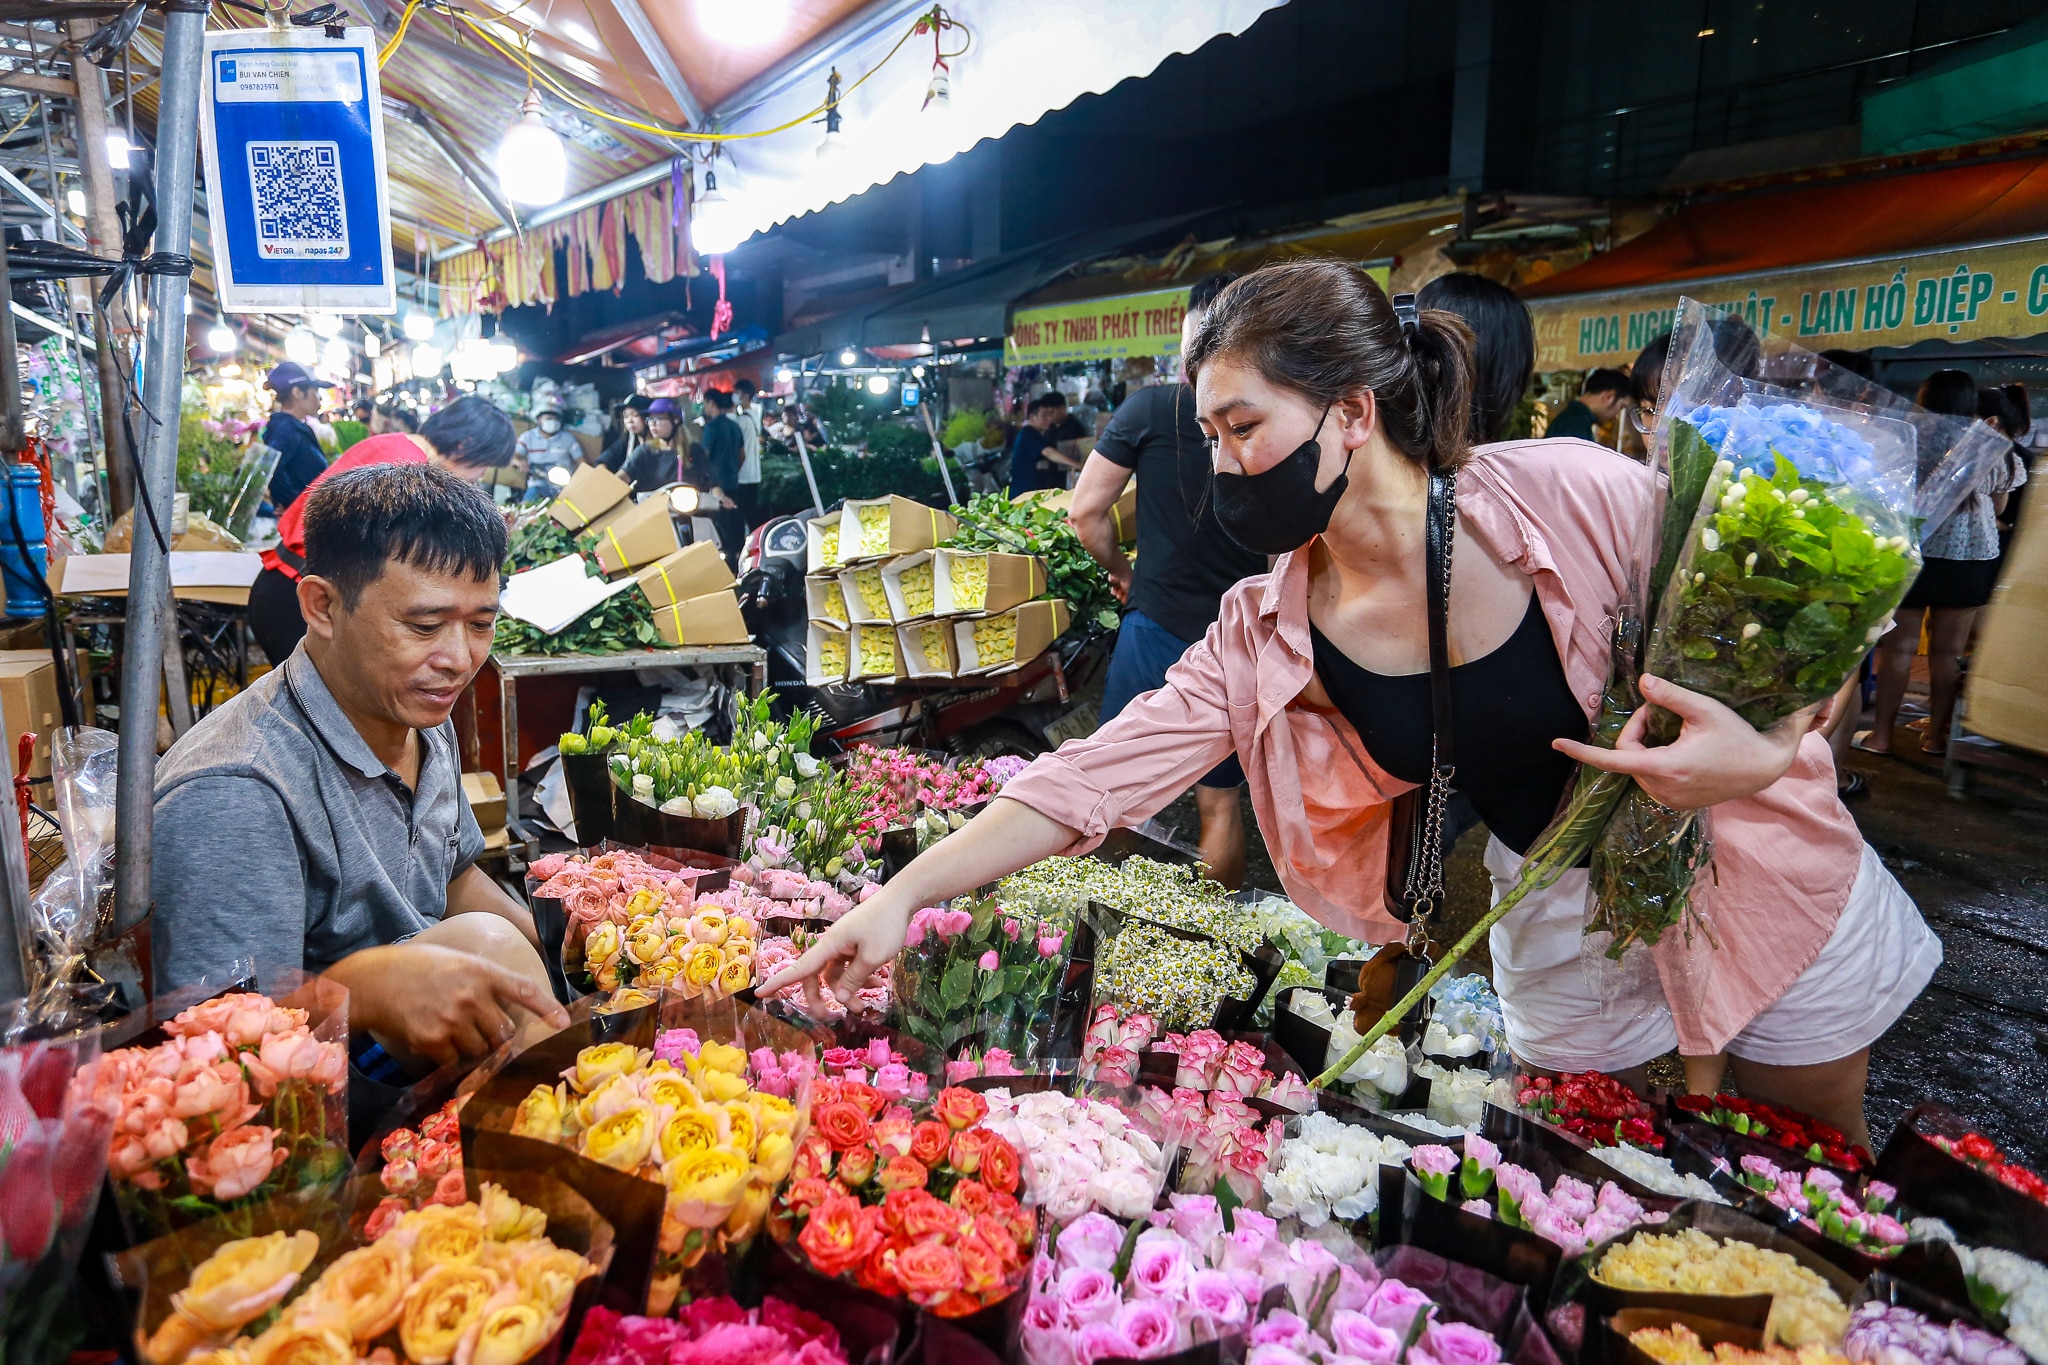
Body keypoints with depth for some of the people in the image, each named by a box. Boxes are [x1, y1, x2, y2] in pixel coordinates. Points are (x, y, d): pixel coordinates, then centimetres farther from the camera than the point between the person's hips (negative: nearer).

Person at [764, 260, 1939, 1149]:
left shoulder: (1576, 497, -25)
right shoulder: (1267, 638, -15)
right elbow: (1092, 778, -20)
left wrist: (1768, 753, -32)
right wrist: (902, 898, -25)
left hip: (1763, 874, -1)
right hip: (1567, 924, 2)